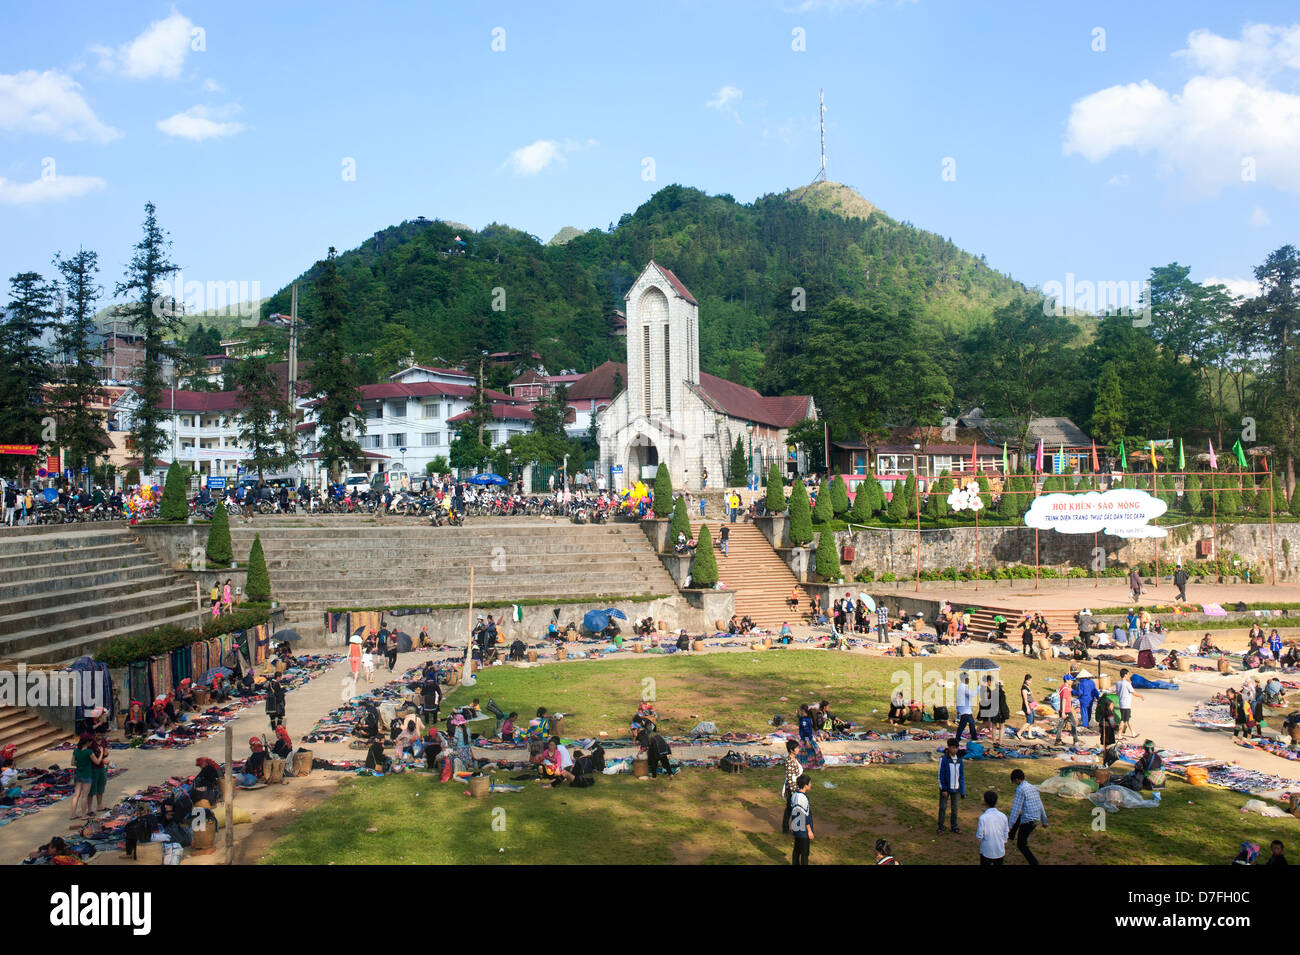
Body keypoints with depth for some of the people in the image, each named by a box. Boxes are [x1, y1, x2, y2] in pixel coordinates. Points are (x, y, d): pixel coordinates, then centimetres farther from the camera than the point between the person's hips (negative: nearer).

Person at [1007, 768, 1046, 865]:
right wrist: (1044, 821, 29)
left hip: (1027, 821, -8)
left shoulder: (1021, 789, -15)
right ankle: (1011, 836, 51)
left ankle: (1034, 863, 2)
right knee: (1018, 818, 35)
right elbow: (1041, 806, 18)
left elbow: (1016, 808, -17)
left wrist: (1009, 825, -13)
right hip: (1036, 820, 8)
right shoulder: (1033, 787, 10)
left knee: (1021, 845, 7)